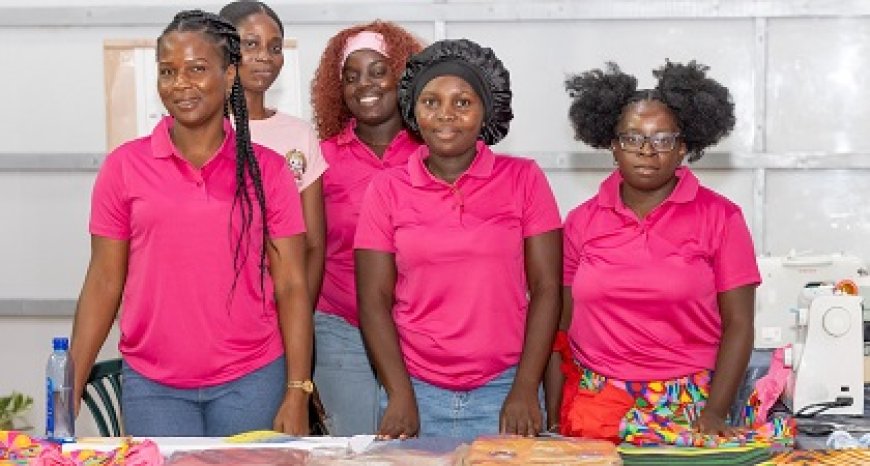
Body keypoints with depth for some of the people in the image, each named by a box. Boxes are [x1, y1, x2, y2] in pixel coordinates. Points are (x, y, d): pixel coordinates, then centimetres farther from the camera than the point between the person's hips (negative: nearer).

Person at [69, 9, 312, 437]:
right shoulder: (124, 166, 2)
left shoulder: (268, 170, 1)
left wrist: (297, 395, -7)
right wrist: (69, 392, -1)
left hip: (250, 384, 0)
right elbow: (104, 283, 4)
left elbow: (291, 287, -1)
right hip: (152, 389, 0)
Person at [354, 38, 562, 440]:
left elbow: (545, 288, -1)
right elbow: (374, 300, 1)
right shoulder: (387, 190, 3)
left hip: (502, 391, 0)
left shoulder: (524, 179, 1)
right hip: (417, 393, 1)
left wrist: (525, 392, -7)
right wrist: (400, 396, -7)